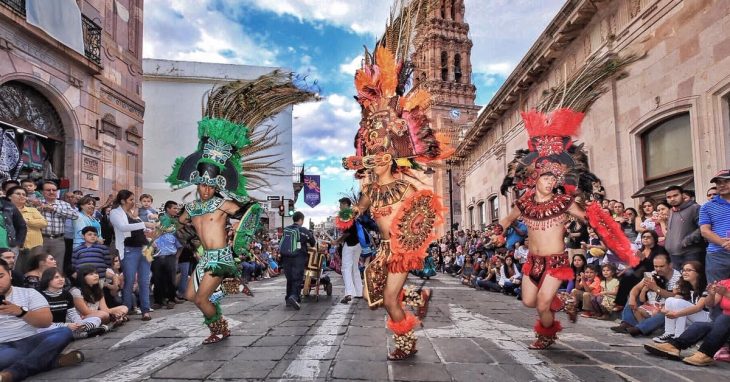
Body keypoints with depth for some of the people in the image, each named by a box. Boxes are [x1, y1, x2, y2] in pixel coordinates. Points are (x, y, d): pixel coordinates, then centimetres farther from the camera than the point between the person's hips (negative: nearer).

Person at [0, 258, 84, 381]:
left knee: (64, 332, -31)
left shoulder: (28, 293, 12)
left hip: (30, 341, 1)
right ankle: (54, 360, -24)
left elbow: (47, 321, -1)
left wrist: (21, 312, -18)